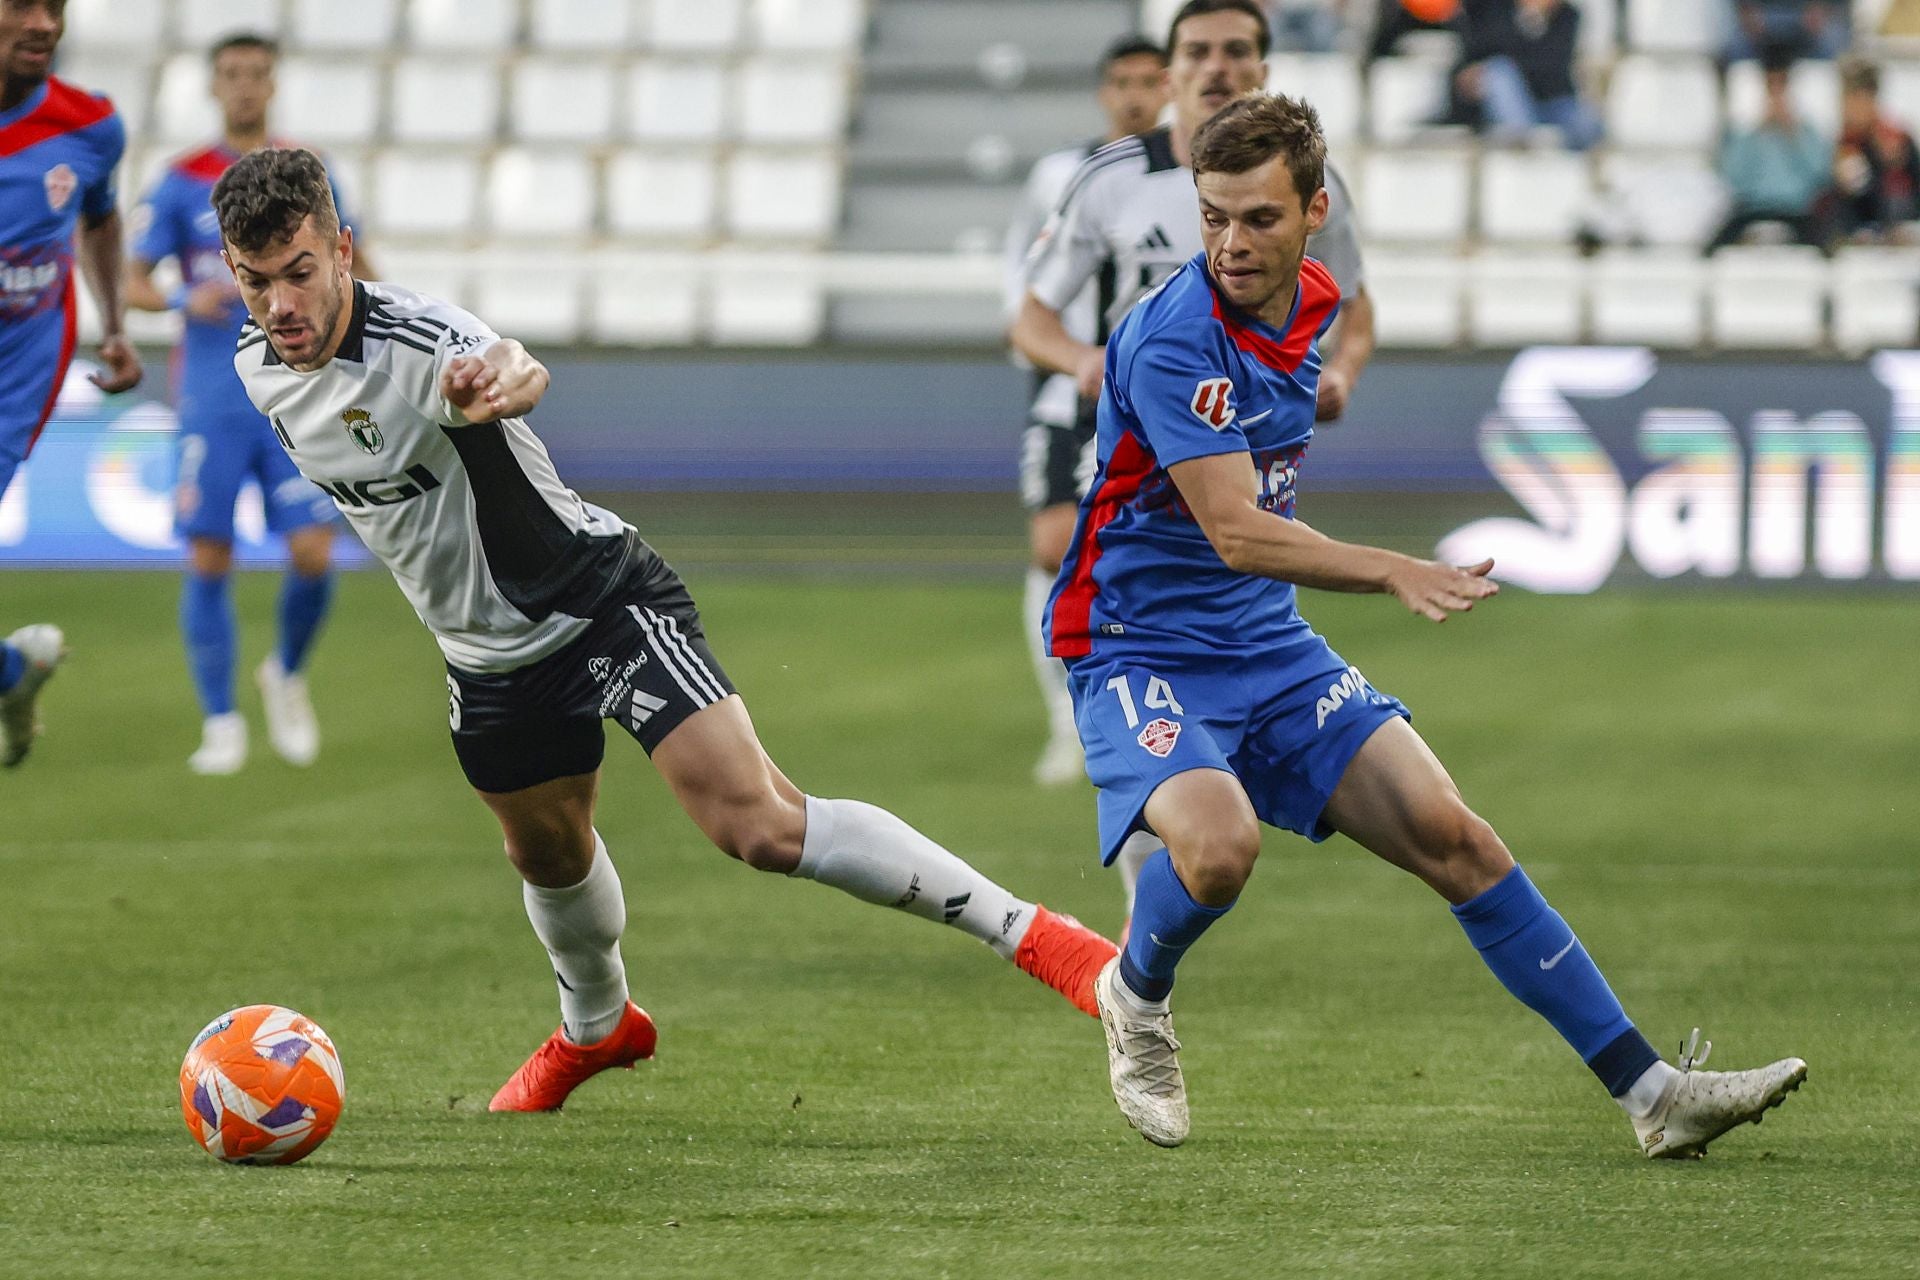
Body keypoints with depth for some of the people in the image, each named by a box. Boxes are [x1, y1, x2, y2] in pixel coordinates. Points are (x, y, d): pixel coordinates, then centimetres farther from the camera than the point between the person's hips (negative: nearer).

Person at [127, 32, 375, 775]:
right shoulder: (182, 183, 3)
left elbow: (356, 266, 19)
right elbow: (134, 284, 3)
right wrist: (186, 300, -16)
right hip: (212, 400, -1)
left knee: (312, 555, -8)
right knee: (209, 561, -6)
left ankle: (287, 675, 20)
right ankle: (220, 722, 5)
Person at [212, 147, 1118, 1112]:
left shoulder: (416, 342, -28)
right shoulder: (257, 367, -4)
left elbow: (501, 367, -53)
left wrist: (503, 377, -76)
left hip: (605, 602, -8)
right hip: (487, 653, 8)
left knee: (759, 824, -21)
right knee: (547, 852, 25)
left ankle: (1025, 930, -17)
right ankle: (596, 1027, 55)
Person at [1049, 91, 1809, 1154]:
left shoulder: (1321, 306, 4)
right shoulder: (1170, 340, -22)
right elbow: (1235, 532, -31)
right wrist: (1394, 572, -43)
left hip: (1272, 647, 7)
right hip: (1140, 654, -7)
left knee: (1454, 837, -5)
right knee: (1220, 844, -34)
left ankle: (1651, 1093, -1)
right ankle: (1134, 997, 1)